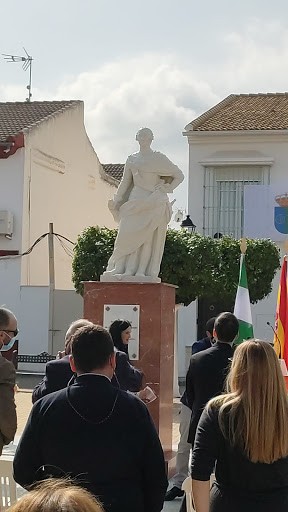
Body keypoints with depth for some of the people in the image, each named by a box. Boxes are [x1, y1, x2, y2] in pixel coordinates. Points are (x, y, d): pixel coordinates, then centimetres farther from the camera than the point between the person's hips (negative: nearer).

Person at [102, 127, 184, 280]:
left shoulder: (159, 158, 6)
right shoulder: (132, 159, 16)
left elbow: (179, 175, 11)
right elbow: (125, 182, 19)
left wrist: (168, 189, -1)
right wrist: (116, 201, 11)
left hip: (154, 203, -3)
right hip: (135, 201, 3)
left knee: (149, 237, -8)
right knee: (128, 234, -8)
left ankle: (143, 271, -10)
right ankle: (127, 269, -8)